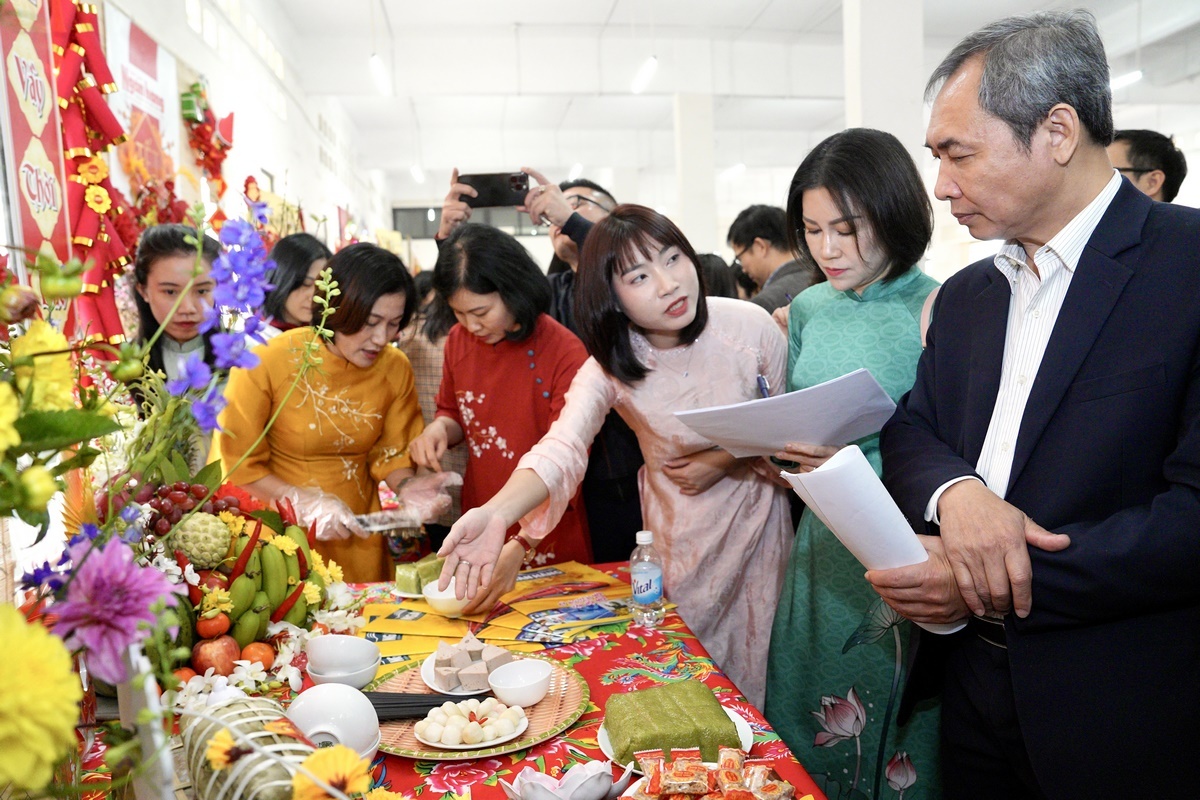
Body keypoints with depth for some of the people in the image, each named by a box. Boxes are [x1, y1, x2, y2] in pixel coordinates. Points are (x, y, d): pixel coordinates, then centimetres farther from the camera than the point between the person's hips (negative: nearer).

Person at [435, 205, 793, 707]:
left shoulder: (752, 326, -19)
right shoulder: (609, 367, -19)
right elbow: (562, 449, -36)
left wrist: (727, 460, -20)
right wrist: (496, 514, -54)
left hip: (759, 515, 0)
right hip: (681, 534, 0)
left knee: (761, 671, 12)